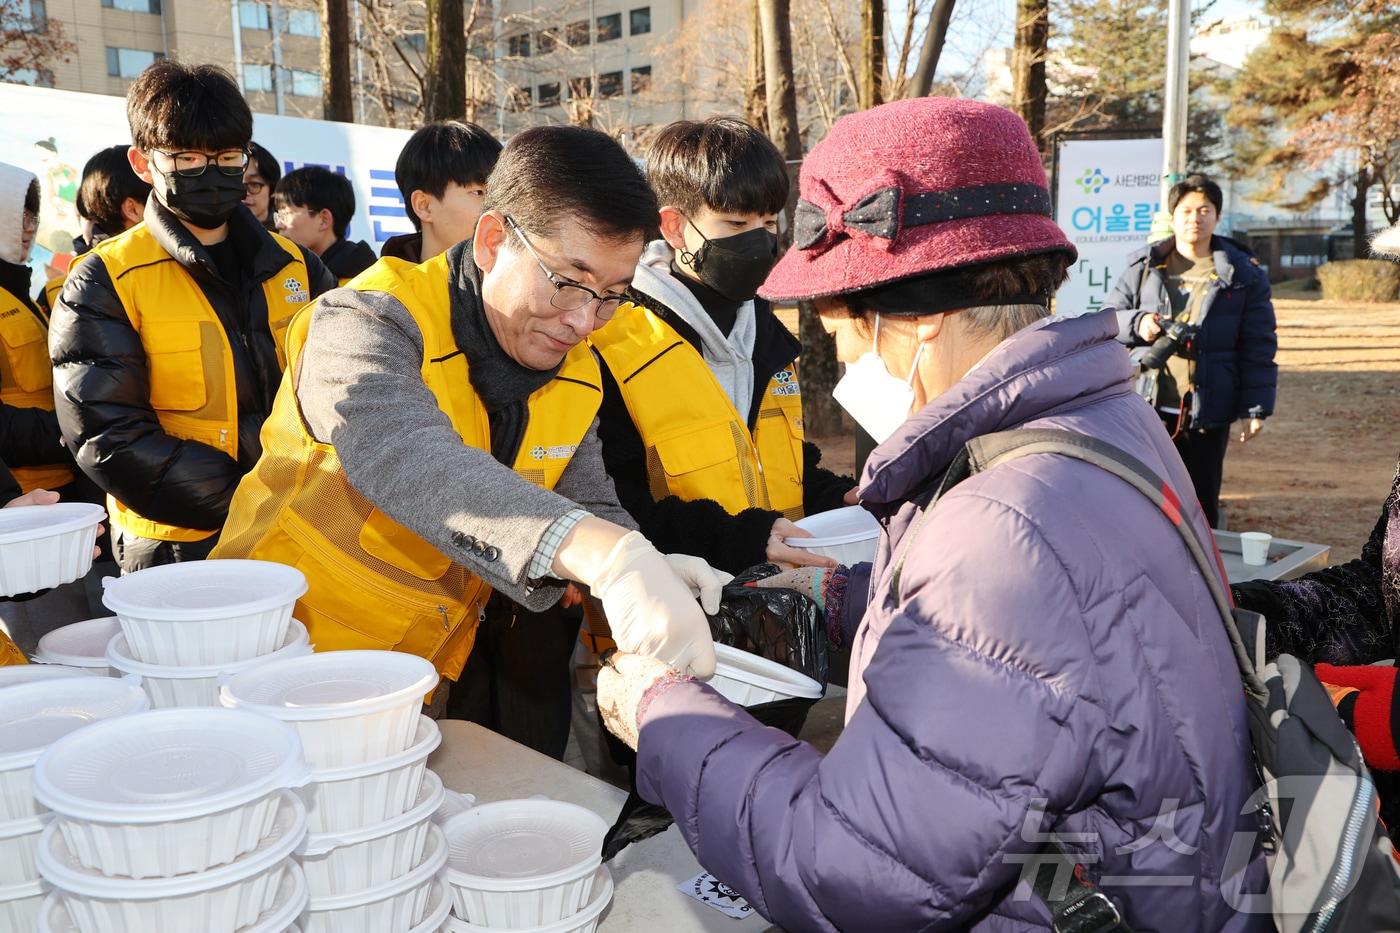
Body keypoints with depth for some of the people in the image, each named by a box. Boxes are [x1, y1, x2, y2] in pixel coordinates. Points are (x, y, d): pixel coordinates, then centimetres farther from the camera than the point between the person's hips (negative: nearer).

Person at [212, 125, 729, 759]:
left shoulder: (575, 374, 2)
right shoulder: (369, 323, -20)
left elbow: (589, 506, 4)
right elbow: (406, 457, -39)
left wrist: (646, 569, -20)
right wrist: (604, 553, -52)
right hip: (295, 660, -5)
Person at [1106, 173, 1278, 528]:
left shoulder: (1244, 274, 4)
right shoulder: (1144, 265, 6)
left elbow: (1258, 347, 2)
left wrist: (1256, 406, -3)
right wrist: (1137, 323, -11)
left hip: (1208, 414, -1)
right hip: (1147, 406, 1)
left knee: (1201, 504, 9)